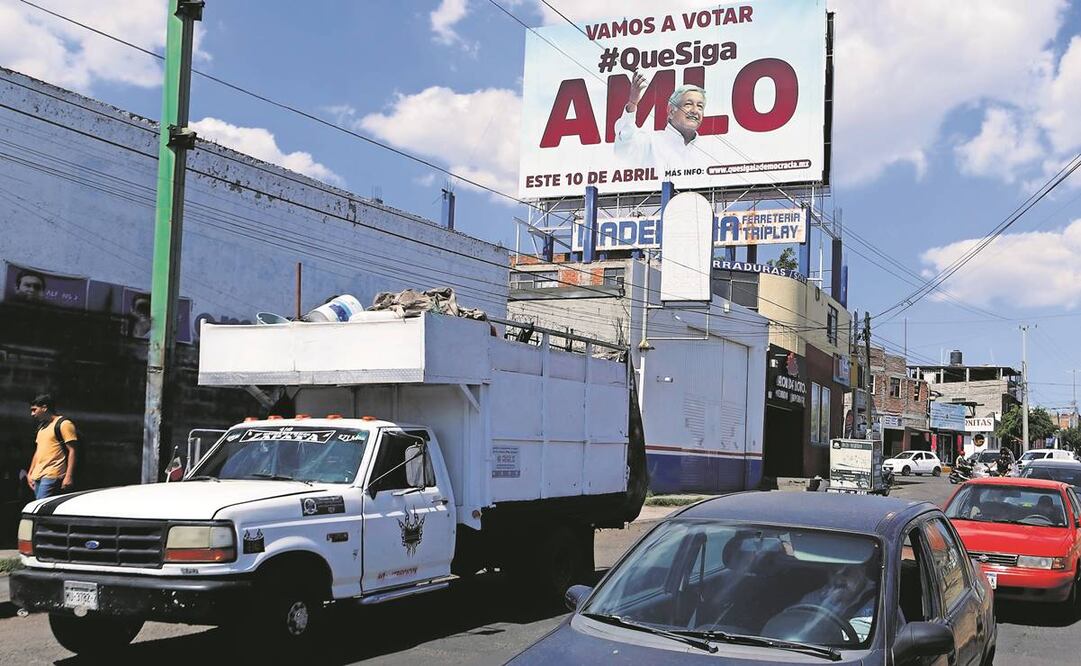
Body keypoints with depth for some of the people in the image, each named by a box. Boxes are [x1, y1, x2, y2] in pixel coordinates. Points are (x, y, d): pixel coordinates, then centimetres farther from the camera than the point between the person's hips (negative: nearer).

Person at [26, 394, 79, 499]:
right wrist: (30, 474, 22)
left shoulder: (63, 424, -6)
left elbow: (72, 451, -11)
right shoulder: (42, 426, 21)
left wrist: (69, 476, -18)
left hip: (51, 476, -9)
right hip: (37, 476, 9)